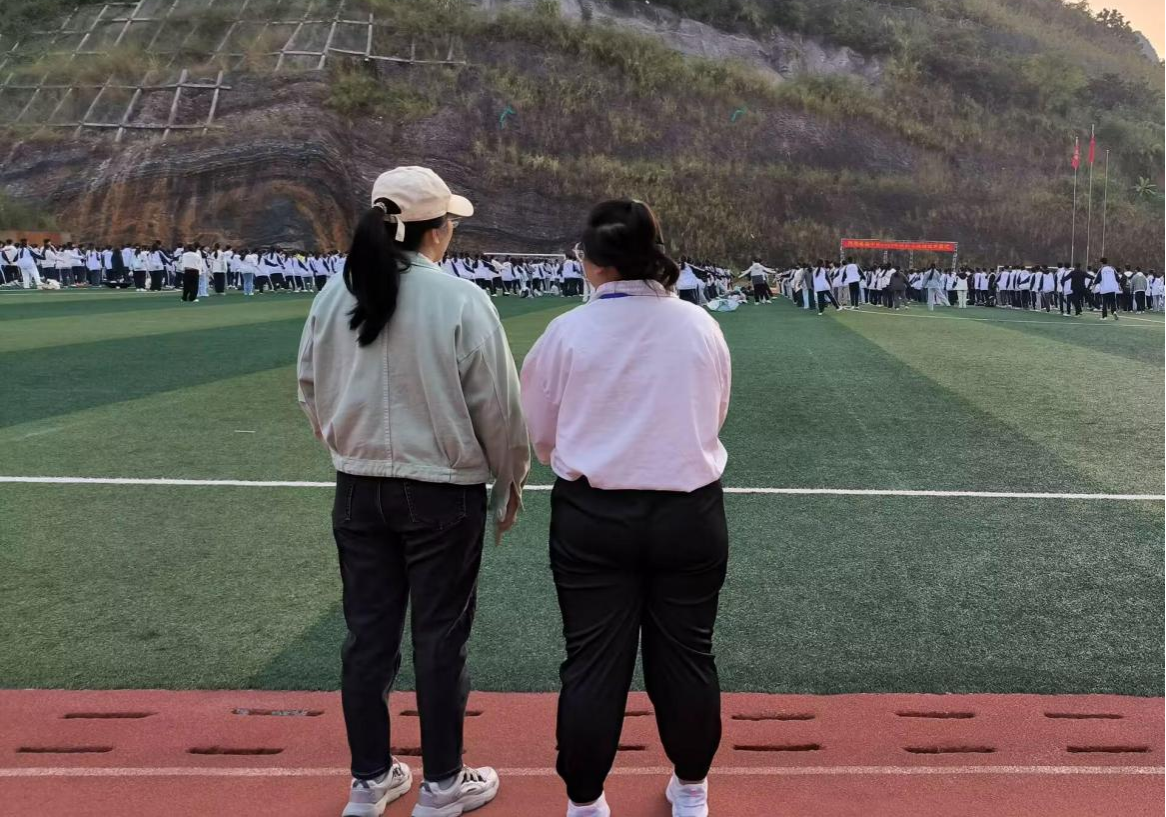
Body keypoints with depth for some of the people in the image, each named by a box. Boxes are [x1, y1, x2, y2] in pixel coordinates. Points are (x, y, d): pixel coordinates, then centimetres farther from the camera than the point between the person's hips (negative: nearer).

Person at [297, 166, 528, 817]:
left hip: (359, 490, 5)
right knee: (440, 639, 9)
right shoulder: (462, 301, -15)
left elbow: (311, 393, 9)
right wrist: (510, 483, 5)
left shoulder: (334, 298, 0)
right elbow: (498, 409, -10)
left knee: (368, 634, 15)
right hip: (443, 494, -4)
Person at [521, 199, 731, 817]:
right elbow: (714, 417, 10)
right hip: (691, 514, 2)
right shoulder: (701, 326, -2)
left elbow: (539, 435, 2)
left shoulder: (566, 332, -7)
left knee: (593, 662, 9)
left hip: (591, 517, -1)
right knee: (686, 654, 15)